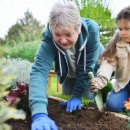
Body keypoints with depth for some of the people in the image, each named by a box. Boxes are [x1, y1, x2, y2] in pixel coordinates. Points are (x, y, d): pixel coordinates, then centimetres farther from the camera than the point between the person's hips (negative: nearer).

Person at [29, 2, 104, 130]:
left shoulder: (91, 29, -41)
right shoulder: (49, 39, -40)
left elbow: (87, 67, -30)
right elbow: (39, 71, -53)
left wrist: (77, 95, -27)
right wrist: (39, 113, -66)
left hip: (93, 67, -1)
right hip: (70, 71, 2)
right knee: (67, 92, 13)